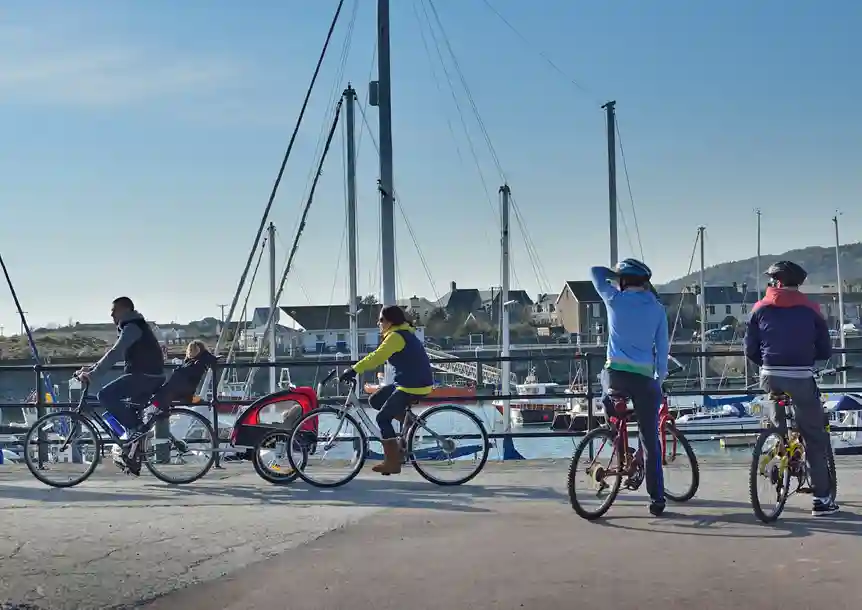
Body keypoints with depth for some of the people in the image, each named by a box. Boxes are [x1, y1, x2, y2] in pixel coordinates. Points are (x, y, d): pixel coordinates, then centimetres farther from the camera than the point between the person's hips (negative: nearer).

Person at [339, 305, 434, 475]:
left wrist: (354, 370, -30)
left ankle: (392, 462, -2)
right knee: (375, 400, 13)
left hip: (413, 386, -10)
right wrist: (357, 368, 13)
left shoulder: (396, 336, -16)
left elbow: (377, 357, -27)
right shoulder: (403, 333, 16)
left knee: (383, 418, -4)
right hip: (409, 383, 10)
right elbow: (379, 356, 19)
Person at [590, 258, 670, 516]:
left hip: (616, 374, -1)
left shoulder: (615, 299, 0)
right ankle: (657, 498, 7)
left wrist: (619, 274, 29)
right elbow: (663, 348, 8)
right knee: (650, 441, 6)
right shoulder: (657, 309, 5)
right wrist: (660, 378, 19)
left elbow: (596, 271, 17)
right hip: (645, 378, 1)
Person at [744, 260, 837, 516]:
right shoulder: (810, 309, 3)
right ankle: (822, 499, 3)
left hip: (770, 376, 2)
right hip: (801, 377, -2)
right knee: (815, 437, 4)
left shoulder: (761, 309, 6)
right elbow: (825, 350, 6)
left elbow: (750, 349, 6)